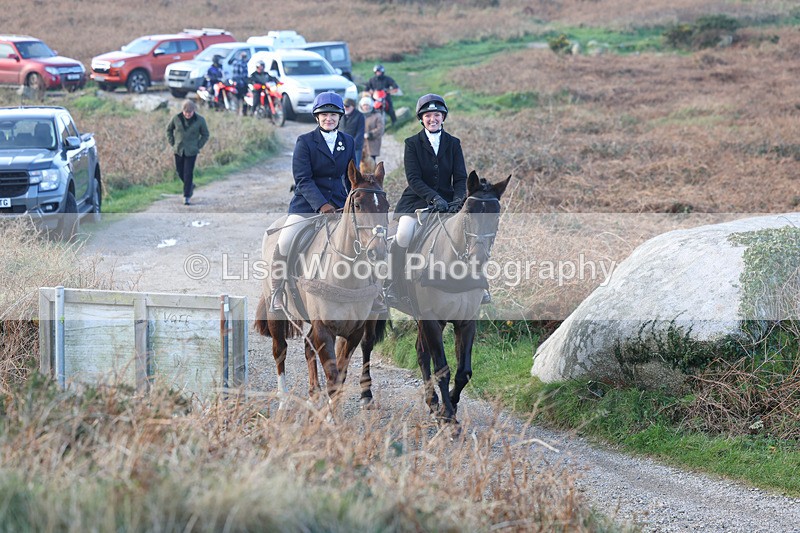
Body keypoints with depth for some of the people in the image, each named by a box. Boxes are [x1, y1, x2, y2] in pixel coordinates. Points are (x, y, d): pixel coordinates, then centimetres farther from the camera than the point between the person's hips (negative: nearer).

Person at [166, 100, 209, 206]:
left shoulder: (200, 120, -9)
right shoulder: (176, 118, -6)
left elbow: (205, 135, 4)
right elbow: (169, 129, 11)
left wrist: (198, 146, -3)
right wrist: (172, 143, 4)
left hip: (191, 151, -3)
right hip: (178, 150, 3)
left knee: (188, 174, -7)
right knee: (180, 172, 10)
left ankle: (187, 197, -1)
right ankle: (190, 186, 38)